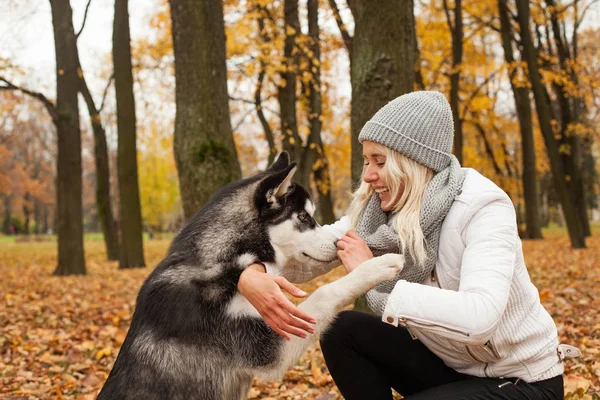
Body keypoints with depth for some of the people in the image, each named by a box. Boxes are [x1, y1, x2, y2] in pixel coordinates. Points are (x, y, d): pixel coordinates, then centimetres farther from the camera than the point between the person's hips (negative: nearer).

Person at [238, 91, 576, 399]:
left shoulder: (482, 208, -25)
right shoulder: (378, 212, -7)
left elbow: (478, 316, -39)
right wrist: (252, 276, -31)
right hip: (449, 364, 6)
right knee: (342, 330, -12)